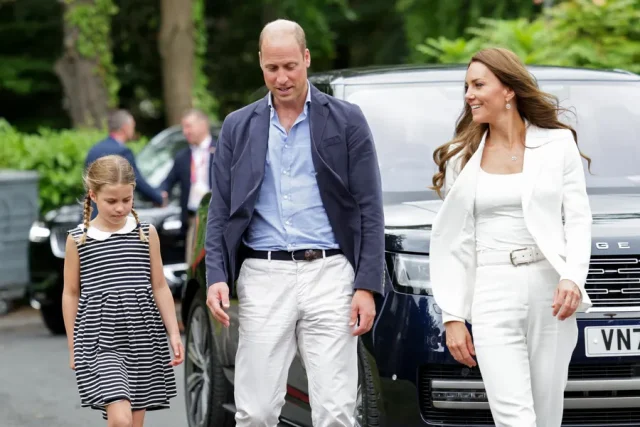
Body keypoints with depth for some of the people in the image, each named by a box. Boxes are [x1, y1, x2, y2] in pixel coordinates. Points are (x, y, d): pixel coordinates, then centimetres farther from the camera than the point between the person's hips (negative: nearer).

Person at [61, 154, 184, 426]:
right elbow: (71, 294, 7)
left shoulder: (147, 233, 4)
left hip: (142, 339, 3)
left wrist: (174, 334, 2)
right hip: (100, 341, -3)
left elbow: (159, 287, 8)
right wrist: (73, 347, 8)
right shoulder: (78, 239, -1)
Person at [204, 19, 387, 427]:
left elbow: (369, 209, 2)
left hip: (328, 275, -2)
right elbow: (221, 211, 11)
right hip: (263, 278, 2)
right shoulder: (238, 127, 10)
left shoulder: (346, 121, 4)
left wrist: (367, 286, -6)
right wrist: (217, 276, -3)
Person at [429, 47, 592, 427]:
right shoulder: (461, 158, 10)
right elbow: (451, 243, 9)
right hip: (492, 293, 0)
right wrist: (453, 316, 2)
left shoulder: (558, 143, 7)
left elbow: (577, 218, 3)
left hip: (550, 288, 0)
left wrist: (573, 277, -15)